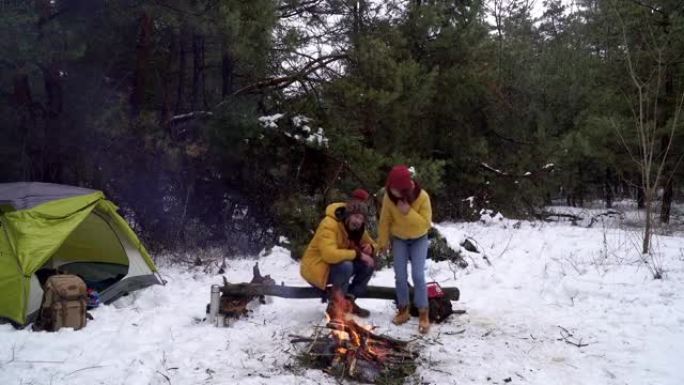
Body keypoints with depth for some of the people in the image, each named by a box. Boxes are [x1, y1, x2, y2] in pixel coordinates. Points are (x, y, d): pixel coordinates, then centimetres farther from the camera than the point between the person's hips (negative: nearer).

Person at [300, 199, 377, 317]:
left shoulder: (357, 228, -1)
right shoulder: (329, 224, -26)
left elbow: (371, 243, 12)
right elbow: (330, 254, -39)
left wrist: (369, 248, -14)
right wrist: (358, 254, -31)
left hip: (338, 265, 8)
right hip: (315, 268, -8)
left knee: (368, 263, -6)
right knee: (346, 267, -34)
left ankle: (349, 301, 3)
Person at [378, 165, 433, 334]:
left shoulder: (422, 197, -27)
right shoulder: (389, 197, -20)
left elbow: (426, 223, -25)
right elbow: (385, 221, -6)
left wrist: (409, 212, -36)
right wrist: (383, 241, 1)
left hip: (419, 239, -2)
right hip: (399, 239, 2)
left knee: (418, 275, -12)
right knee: (400, 276, -1)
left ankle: (423, 314, 0)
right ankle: (403, 309, 17)